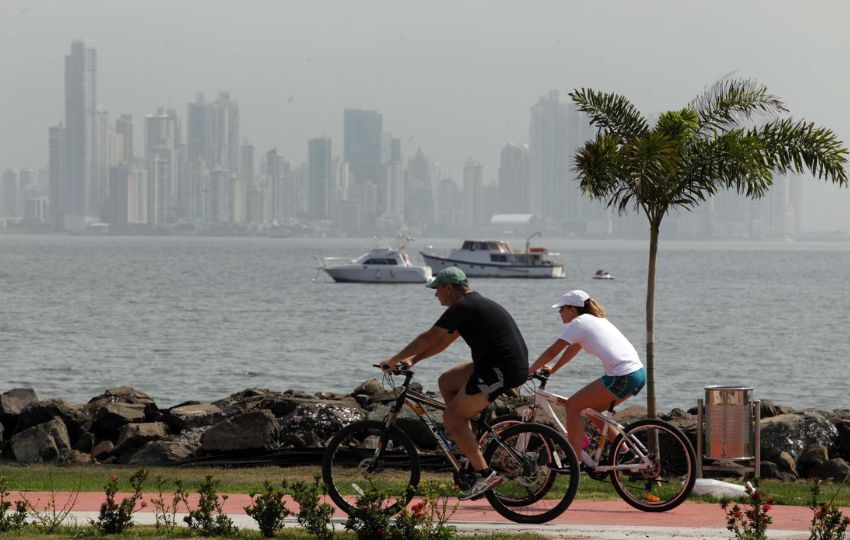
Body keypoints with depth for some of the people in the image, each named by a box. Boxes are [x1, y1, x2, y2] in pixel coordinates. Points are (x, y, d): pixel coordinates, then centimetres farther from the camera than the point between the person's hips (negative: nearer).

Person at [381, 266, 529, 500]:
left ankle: (484, 474, -9)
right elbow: (445, 340, 27)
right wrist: (413, 360, 24)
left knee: (452, 417, -5)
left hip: (502, 370, -10)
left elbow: (428, 338, -7)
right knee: (446, 382, 18)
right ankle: (469, 448, 16)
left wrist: (394, 360, 2)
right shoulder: (474, 304, 21)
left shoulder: (462, 308, -10)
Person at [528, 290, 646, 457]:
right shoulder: (596, 319, 24)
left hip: (621, 378, -9)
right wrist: (553, 369, 34)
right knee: (593, 408, 25)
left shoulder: (578, 323, -2)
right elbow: (573, 349, 33)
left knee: (572, 406, 1)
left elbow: (552, 351, -2)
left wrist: (529, 371, 8)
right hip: (639, 373, 9)